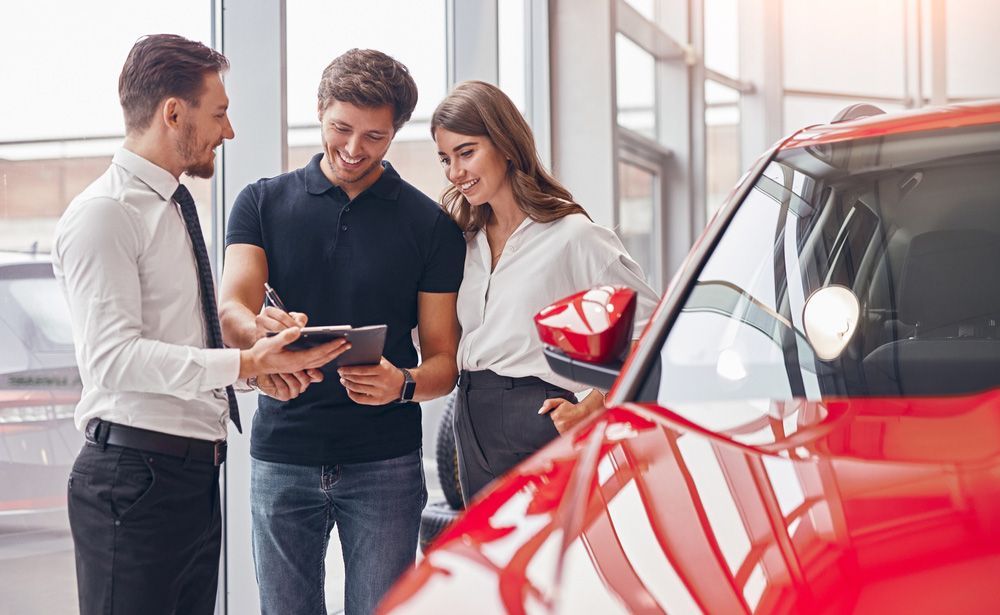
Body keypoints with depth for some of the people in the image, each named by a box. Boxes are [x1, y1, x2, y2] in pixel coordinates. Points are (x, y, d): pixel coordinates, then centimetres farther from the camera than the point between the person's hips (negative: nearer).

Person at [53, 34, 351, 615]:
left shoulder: (177, 208, 19)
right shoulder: (103, 214, -11)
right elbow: (114, 356, -21)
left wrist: (268, 351, 12)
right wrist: (246, 363, -26)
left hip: (197, 474, 9)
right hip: (136, 475, -9)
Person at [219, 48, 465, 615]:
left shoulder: (430, 225, 3)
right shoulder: (264, 203, 6)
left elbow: (444, 361, 3)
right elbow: (232, 308, -9)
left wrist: (403, 384, -20)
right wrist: (260, 334, -33)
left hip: (385, 462, -1)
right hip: (282, 456, 1)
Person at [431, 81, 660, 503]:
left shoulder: (571, 234, -6)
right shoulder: (467, 241, 14)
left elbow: (649, 325, -7)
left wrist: (591, 406, -13)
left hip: (537, 422, -7)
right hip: (472, 429, 7)